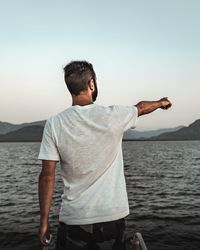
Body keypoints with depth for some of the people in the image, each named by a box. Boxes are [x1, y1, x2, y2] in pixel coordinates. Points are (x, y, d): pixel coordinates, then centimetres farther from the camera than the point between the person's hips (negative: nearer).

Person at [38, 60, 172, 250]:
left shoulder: (54, 124, -10)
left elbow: (47, 176, -9)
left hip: (72, 219, 0)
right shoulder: (113, 116, -10)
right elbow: (141, 107, 11)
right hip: (112, 216, 0)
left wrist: (44, 221, 2)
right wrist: (161, 102, 33)